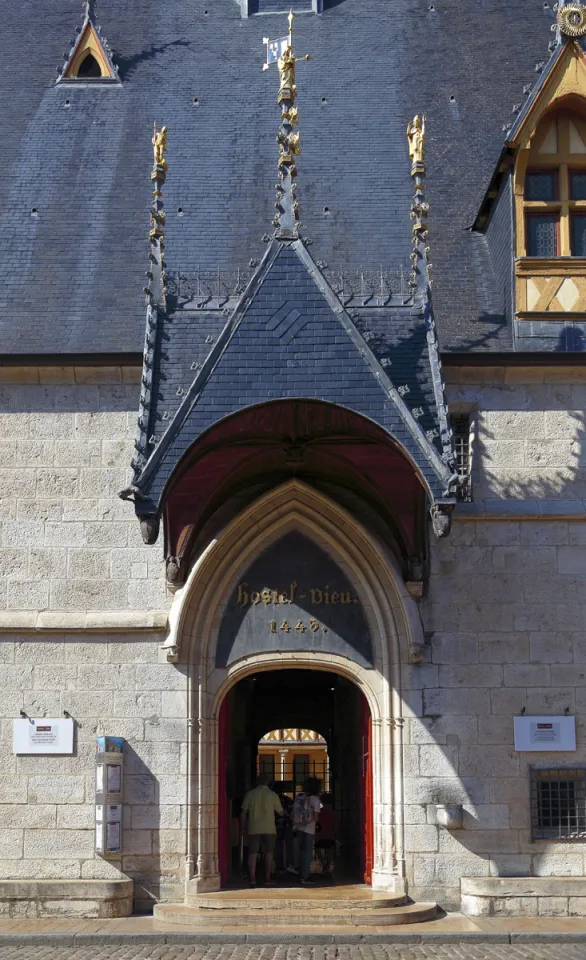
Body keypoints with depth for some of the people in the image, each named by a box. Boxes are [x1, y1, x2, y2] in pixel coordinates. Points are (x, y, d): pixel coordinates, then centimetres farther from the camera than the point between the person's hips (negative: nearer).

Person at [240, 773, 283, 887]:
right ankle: (267, 879, 8)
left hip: (254, 829, 1)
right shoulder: (272, 795, 0)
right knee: (268, 853, 7)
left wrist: (243, 825, 14)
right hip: (269, 829, -1)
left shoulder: (250, 794, 1)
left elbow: (243, 812, 2)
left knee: (253, 853, 1)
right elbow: (280, 812, 6)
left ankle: (252, 878, -8)